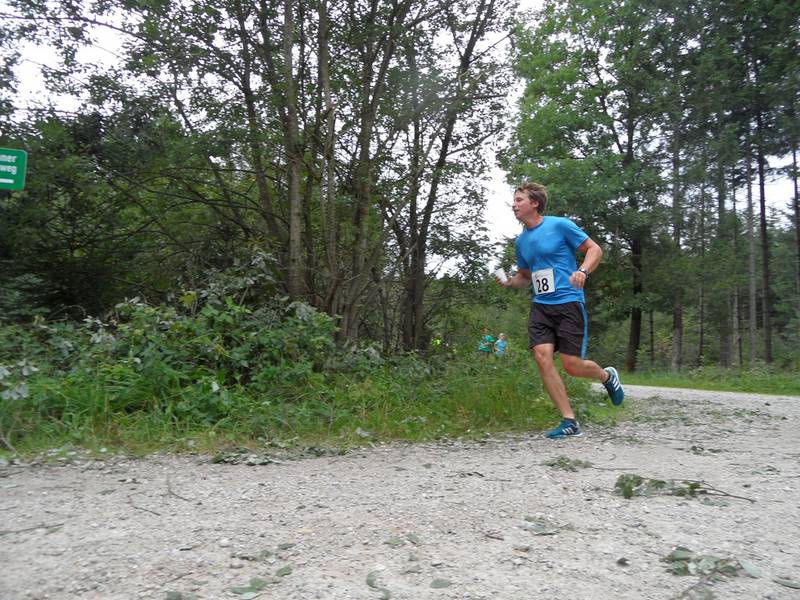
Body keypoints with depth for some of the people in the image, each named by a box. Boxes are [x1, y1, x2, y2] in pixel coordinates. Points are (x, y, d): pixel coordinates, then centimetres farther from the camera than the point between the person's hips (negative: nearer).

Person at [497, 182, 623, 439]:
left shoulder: (560, 225, -5)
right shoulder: (521, 241, 13)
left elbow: (595, 249, -1)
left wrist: (583, 271, -20)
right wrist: (509, 282, 3)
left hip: (568, 302, -5)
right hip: (540, 306, 5)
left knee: (572, 365, -8)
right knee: (542, 356, -13)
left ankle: (607, 376, 29)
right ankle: (570, 421, -3)